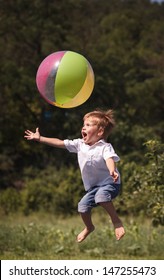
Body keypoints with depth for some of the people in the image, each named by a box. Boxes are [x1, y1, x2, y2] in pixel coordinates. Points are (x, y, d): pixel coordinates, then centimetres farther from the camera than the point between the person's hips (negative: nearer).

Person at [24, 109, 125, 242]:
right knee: (83, 206, -2)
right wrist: (39, 138, 6)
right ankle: (89, 228, 29)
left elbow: (110, 159, -35)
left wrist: (112, 171, -58)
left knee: (101, 196, -36)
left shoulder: (105, 147, -16)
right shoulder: (80, 144, 4)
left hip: (109, 183, -7)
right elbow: (60, 143, 7)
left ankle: (117, 221, -20)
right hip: (92, 187, 7)